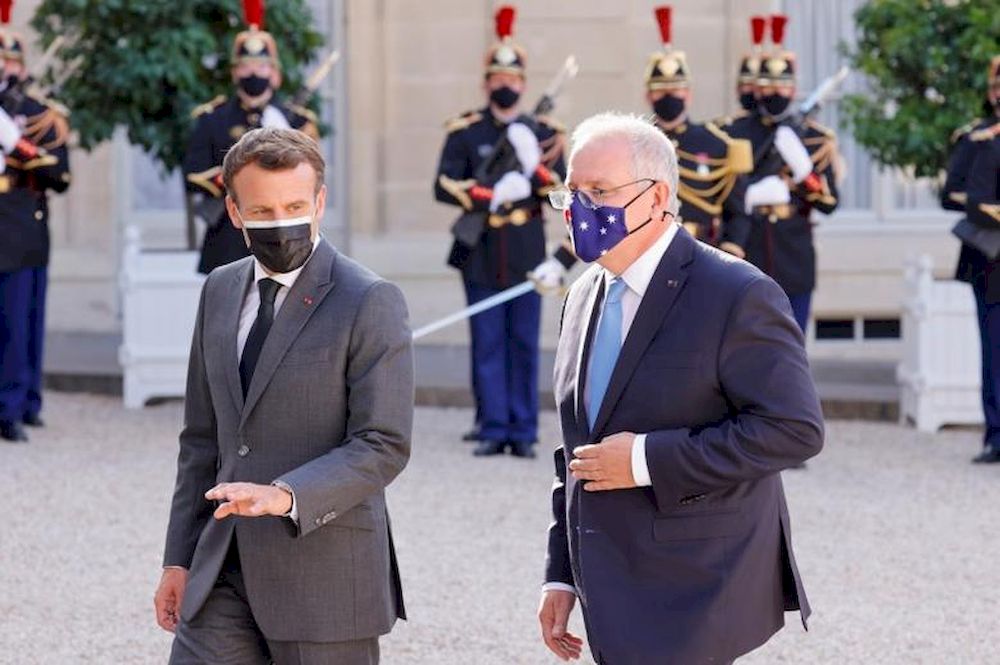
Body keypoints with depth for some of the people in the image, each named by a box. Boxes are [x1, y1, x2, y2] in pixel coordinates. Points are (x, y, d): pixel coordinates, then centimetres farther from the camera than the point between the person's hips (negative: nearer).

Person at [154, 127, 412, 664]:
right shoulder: (220, 291, 12)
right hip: (223, 575, 5)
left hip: (322, 575, -5)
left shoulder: (370, 303, -9)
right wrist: (179, 557, 14)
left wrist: (286, 495, -27)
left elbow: (383, 447, -14)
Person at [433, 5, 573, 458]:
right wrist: (494, 196, -16)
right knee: (487, 344, 1)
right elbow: (444, 187, -4)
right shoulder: (464, 132, 4)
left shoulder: (543, 133, 8)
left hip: (527, 258, 1)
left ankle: (523, 432, 5)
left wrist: (535, 164, -16)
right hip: (481, 256, -1)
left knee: (524, 344, 2)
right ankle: (493, 428, 4)